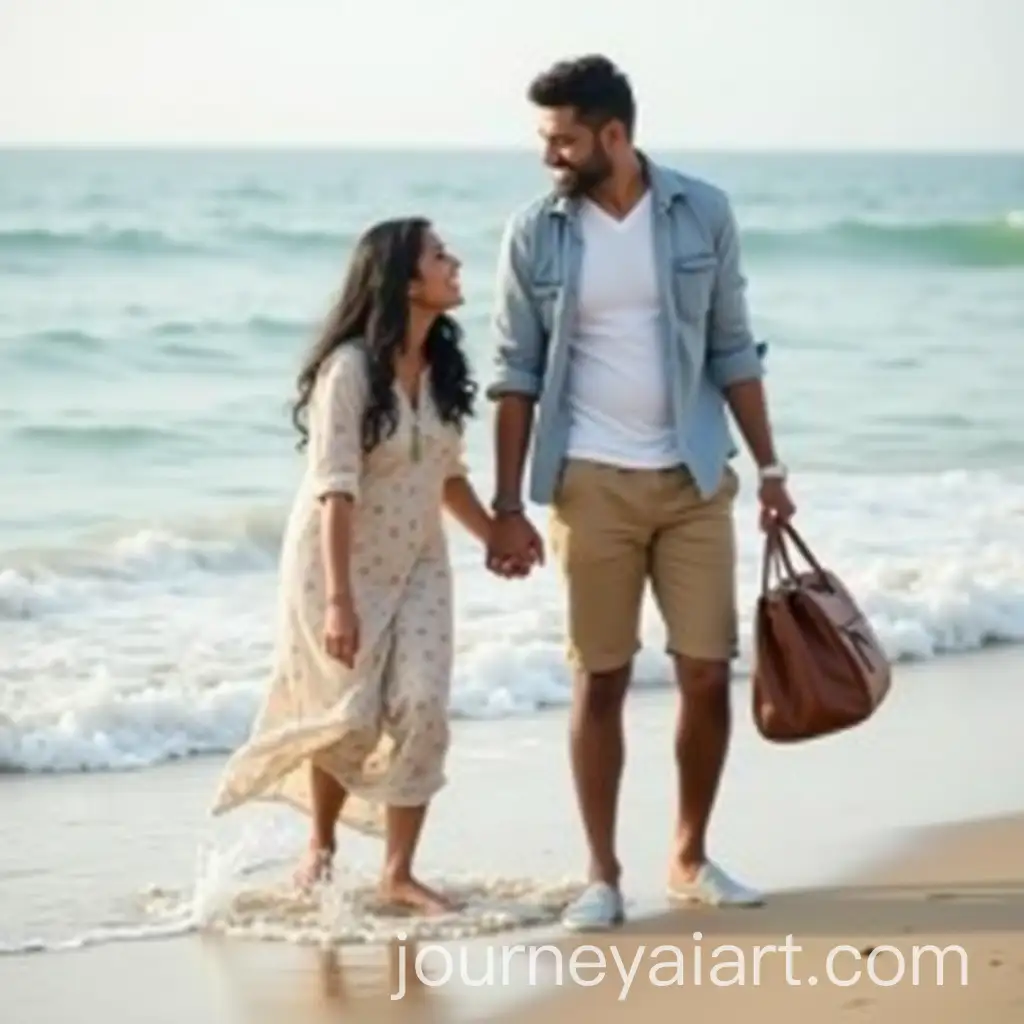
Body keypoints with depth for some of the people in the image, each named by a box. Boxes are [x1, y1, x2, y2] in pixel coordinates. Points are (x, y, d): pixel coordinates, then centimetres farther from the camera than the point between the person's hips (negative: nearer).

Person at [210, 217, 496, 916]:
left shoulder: (442, 366, 1)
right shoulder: (351, 368, -21)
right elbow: (335, 492, -25)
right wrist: (338, 601, -28)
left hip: (415, 566, 6)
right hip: (338, 563, -6)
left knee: (420, 710, -7)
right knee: (351, 718, 0)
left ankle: (399, 872, 0)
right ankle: (322, 846, 27)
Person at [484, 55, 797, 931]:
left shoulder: (703, 214, 0)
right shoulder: (535, 235, -2)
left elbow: (733, 352, 6)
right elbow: (517, 376, 0)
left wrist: (770, 469, 3)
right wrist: (509, 508, -4)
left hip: (695, 478, 1)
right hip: (592, 484, -1)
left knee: (709, 675, 3)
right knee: (601, 679, 1)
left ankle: (692, 858, 18)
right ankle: (603, 875, 8)